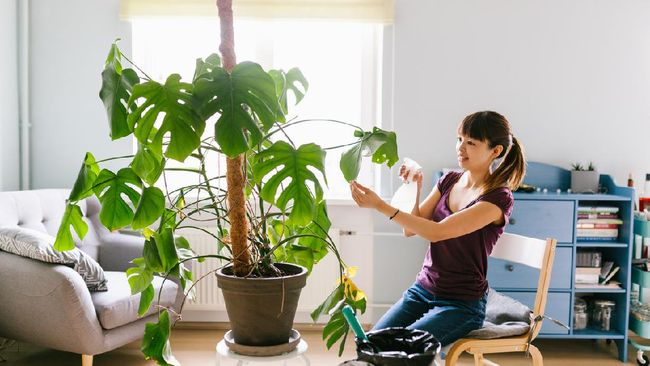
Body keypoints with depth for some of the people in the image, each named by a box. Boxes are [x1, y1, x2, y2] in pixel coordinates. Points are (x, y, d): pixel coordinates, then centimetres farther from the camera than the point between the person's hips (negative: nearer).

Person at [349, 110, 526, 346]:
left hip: (462, 304, -5)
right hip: (422, 290, 6)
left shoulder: (498, 197, -15)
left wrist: (380, 205, -27)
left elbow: (437, 232, -25)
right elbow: (410, 230, 5)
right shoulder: (449, 181, 5)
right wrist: (413, 190, -10)